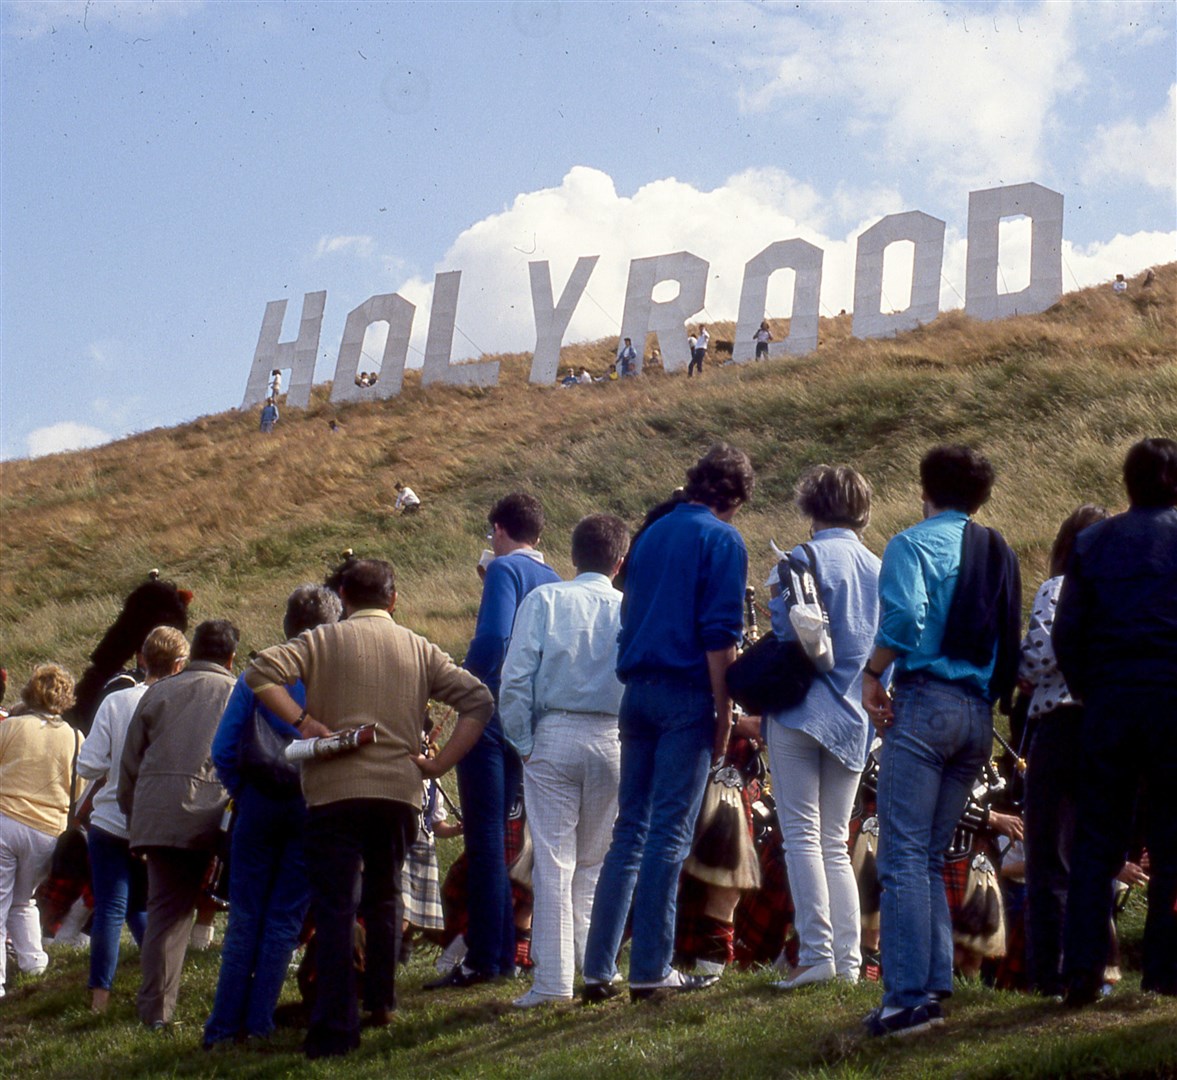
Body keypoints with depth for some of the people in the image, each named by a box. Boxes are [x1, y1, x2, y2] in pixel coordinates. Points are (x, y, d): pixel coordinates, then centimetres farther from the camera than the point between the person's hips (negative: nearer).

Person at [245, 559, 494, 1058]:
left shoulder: (324, 639, 3)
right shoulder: (419, 648, 11)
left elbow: (259, 672, -11)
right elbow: (480, 701, 5)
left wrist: (302, 721, -5)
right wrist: (438, 763, 3)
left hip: (335, 790, -3)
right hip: (399, 790, 3)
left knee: (335, 906, -3)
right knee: (384, 897, 23)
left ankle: (336, 1027, -8)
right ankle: (380, 1002, 29)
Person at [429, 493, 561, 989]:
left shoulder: (505, 569, -9)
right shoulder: (552, 580, 15)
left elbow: (494, 636, -23)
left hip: (492, 709, -8)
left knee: (485, 836, -6)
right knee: (498, 834, 15)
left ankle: (483, 959, -6)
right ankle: (504, 953, 17)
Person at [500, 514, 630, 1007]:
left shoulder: (544, 599, 1)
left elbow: (516, 675, -6)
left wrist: (522, 741, 1)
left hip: (554, 735, -1)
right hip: (612, 739, 1)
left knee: (553, 860, -1)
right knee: (597, 861, 14)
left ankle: (553, 979, -3)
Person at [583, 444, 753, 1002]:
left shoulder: (651, 534, 18)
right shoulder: (722, 540, -4)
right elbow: (719, 633, -11)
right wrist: (724, 712, -8)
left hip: (638, 689, 7)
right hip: (687, 690, -7)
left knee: (629, 830, 10)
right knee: (670, 832, -4)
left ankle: (599, 969, 9)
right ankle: (651, 971, -2)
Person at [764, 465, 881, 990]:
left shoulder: (806, 558, -7)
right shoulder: (881, 568, 11)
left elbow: (783, 634, -11)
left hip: (803, 710, -6)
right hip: (855, 720, 6)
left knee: (802, 834, -4)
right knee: (835, 843, 12)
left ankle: (816, 952, -10)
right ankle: (848, 959, 8)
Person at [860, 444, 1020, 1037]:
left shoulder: (913, 543, -2)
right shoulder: (1000, 555, 18)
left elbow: (903, 617, -18)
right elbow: (1012, 642, 13)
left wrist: (872, 672, -6)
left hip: (925, 701, -7)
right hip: (980, 712, 7)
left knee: (904, 855, -7)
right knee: (931, 857, 14)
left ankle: (909, 997, -12)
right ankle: (935, 984, 11)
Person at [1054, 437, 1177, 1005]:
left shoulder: (1093, 540, 6)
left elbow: (1065, 633, 2)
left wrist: (1087, 692, 11)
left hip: (1109, 700, 2)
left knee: (1096, 842, 5)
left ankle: (1082, 974, 1)